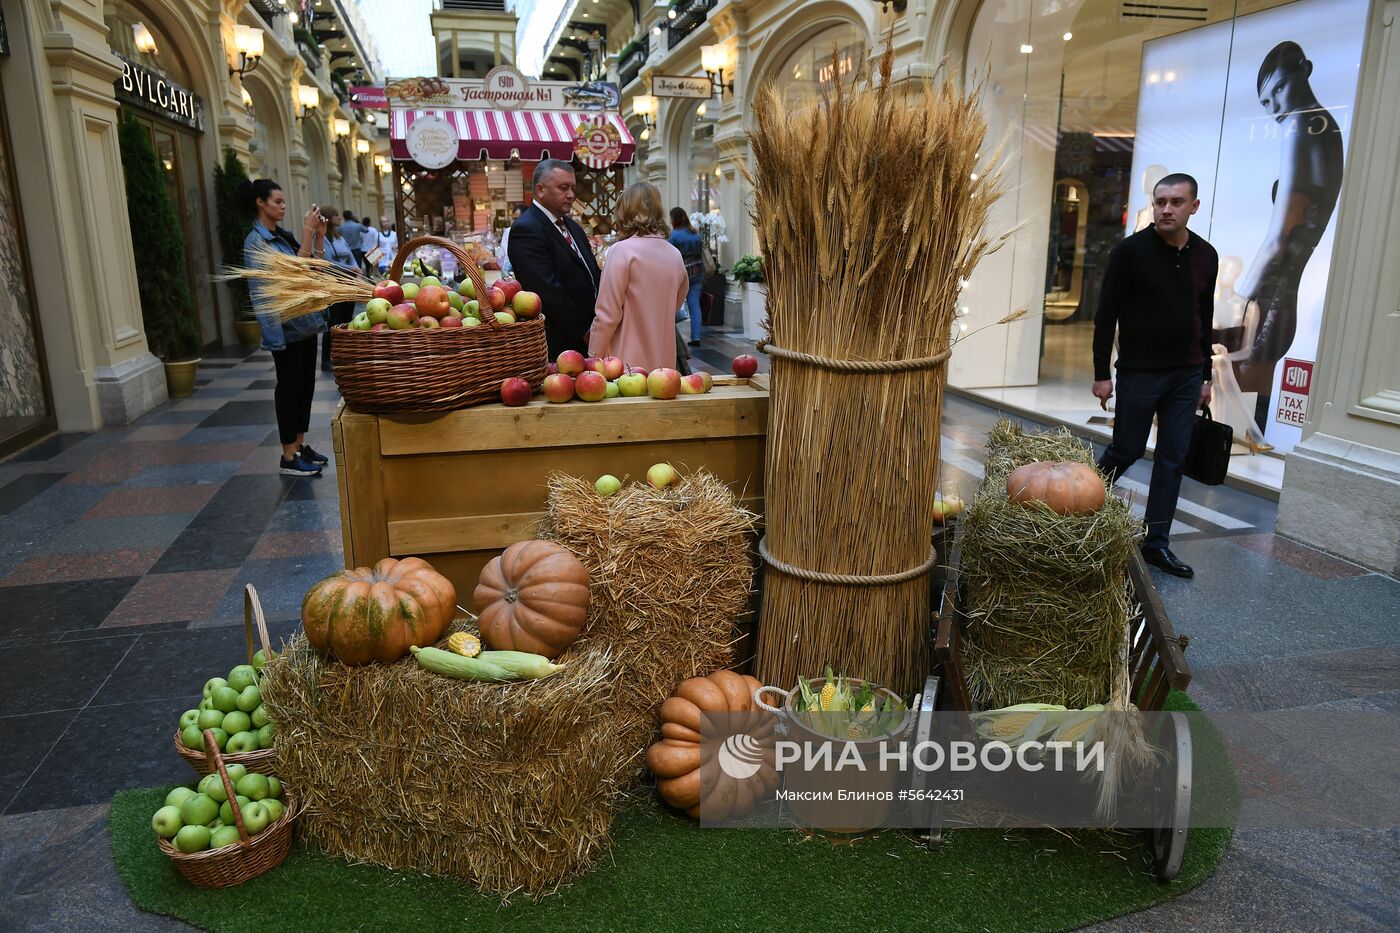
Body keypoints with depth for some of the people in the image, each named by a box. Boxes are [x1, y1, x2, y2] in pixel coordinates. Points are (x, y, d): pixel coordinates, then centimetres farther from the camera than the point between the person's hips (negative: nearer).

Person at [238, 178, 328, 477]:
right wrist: (307, 233, -21)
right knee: (289, 386, -3)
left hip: (305, 321, 8)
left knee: (306, 384, 12)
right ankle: (289, 457, 4)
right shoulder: (256, 241, -11)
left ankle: (300, 445, 23)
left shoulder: (283, 236, 12)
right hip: (284, 326, -8)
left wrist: (319, 235, 3)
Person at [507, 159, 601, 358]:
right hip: (558, 346, -8)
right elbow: (548, 291, -20)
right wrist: (583, 331, -14)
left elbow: (593, 276, 18)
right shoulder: (526, 230, -12)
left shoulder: (573, 228, 17)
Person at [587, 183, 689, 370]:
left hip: (628, 362, -5)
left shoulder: (622, 251, -11)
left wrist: (593, 358, -3)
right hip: (664, 362, 5)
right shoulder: (675, 255, 5)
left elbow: (608, 315, -11)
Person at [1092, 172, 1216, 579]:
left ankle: (1156, 543, 13)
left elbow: (1205, 318, 13)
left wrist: (1205, 376, 13)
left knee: (1173, 460, 5)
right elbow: (1106, 315, -8)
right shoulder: (1130, 251, -9)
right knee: (1127, 450, 1)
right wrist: (1101, 373, -11)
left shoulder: (1206, 256, 6)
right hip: (1139, 372, -5)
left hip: (1186, 376, 5)